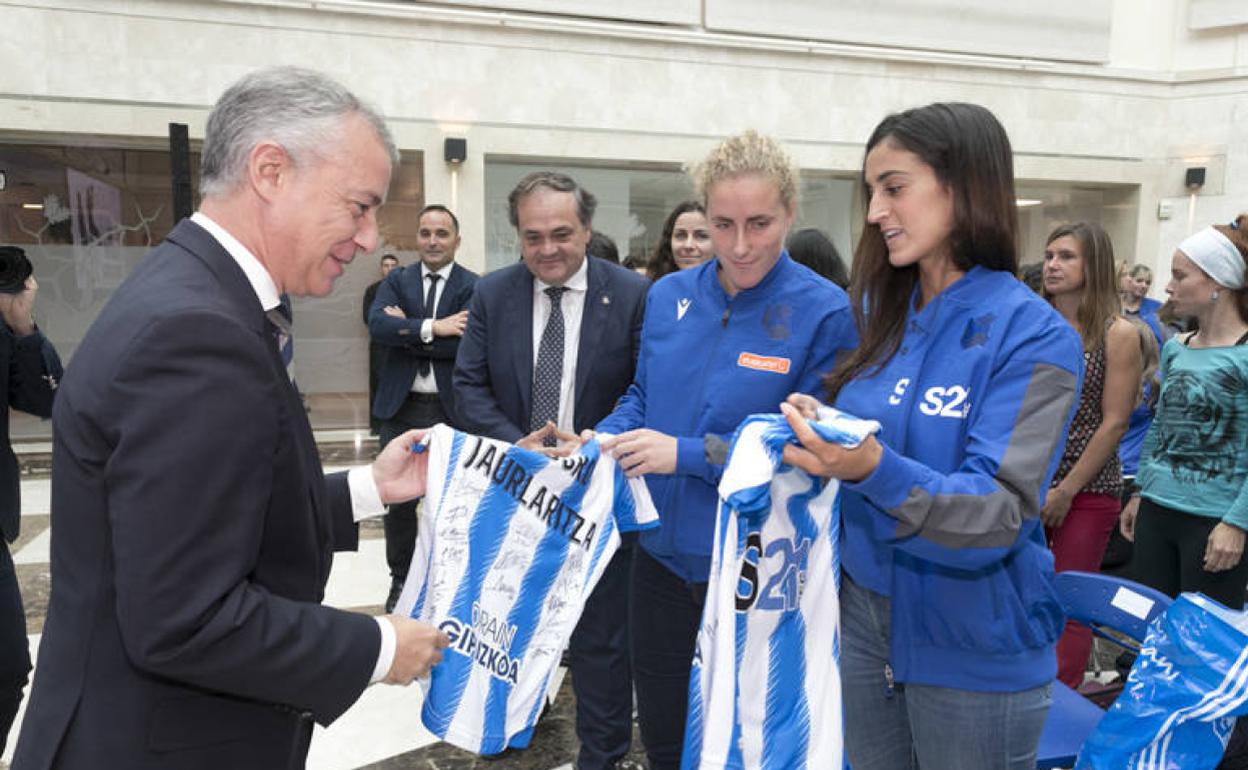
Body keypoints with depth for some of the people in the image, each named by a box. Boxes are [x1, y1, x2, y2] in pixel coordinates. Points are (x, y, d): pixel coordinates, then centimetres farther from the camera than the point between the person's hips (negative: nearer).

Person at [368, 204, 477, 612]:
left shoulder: (474, 287, -4)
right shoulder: (397, 280, 5)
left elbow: (470, 344, -19)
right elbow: (377, 325, -12)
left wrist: (407, 330, -13)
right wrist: (433, 327, -22)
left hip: (452, 409, -2)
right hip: (402, 407, 3)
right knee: (399, 498, 11)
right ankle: (401, 579, 28)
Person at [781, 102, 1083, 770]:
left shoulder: (1034, 336, -16)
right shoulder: (876, 312, 1)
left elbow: (1002, 512, -25)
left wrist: (873, 469, -40)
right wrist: (814, 430, -10)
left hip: (974, 648, -5)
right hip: (863, 612, 5)